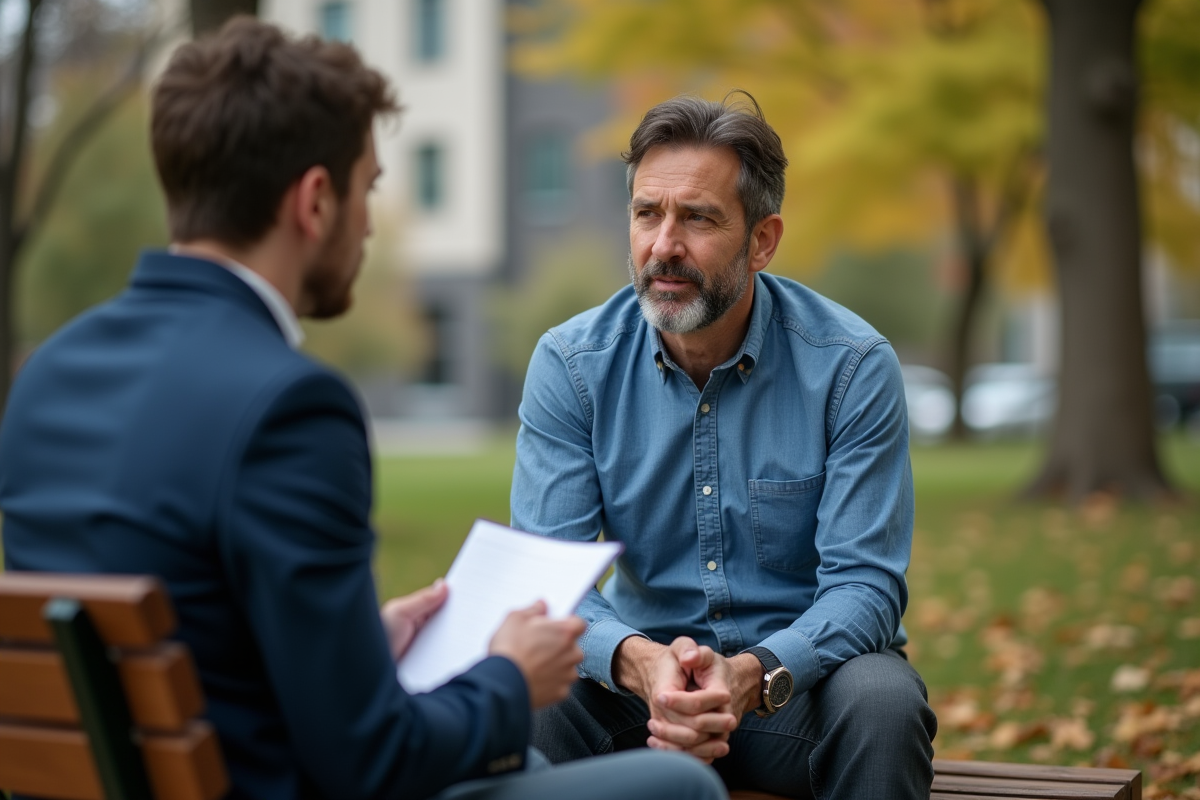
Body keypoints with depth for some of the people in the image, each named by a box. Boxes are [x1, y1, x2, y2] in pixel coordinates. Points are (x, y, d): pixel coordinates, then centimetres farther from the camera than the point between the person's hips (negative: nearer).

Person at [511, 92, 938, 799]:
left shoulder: (853, 367, -11)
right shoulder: (570, 364, -5)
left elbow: (863, 582, -14)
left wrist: (755, 674, -35)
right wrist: (638, 660, -33)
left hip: (798, 679, 0)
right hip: (638, 679, 0)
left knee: (881, 701, -33)